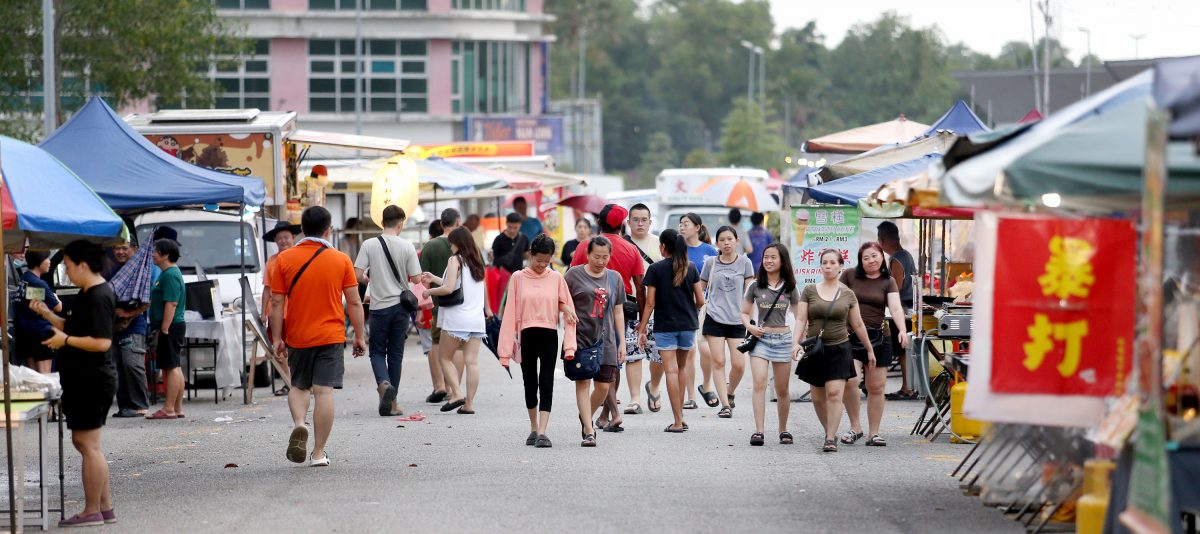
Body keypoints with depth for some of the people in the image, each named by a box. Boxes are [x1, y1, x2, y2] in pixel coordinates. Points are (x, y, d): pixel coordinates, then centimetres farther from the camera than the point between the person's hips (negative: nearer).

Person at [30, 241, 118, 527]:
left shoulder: (99, 297, -18)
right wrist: (47, 315, 12)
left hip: (92, 382, -11)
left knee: (88, 445, -6)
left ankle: (92, 512, -1)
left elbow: (102, 342, -24)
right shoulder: (86, 295, 15)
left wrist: (66, 340, -18)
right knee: (85, 443, 15)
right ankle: (105, 507, 19)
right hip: (83, 381, 11)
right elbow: (74, 328, 24)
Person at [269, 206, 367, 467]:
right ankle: (319, 452, 0)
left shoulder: (285, 259, -2)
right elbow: (354, 303, -1)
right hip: (331, 337, -1)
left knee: (299, 386, 18)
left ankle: (298, 424, -10)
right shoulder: (341, 260, -3)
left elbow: (276, 303, -2)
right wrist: (360, 336, 8)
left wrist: (277, 339, 4)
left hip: (297, 337, 1)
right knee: (324, 391, 0)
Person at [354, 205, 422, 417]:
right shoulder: (407, 247, -5)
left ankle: (384, 383, -19)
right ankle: (392, 403, 10)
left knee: (377, 351, 10)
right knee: (396, 354, 9)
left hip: (379, 306, -1)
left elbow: (357, 275, -9)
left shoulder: (368, 245, -5)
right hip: (401, 305, 1)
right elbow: (416, 278, -4)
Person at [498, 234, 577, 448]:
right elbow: (510, 313, 1)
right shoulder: (518, 278, 2)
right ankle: (534, 428, 26)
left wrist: (569, 345, -5)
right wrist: (507, 349, -3)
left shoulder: (556, 278, 3)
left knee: (546, 384, -7)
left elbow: (568, 309, 4)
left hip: (549, 336, -1)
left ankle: (542, 432, -11)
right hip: (527, 336, 1)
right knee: (530, 384, 10)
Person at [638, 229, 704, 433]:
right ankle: (680, 415, 20)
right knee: (681, 368, 18)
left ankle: (678, 421, -8)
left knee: (671, 370, -4)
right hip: (688, 325, 4)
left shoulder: (656, 269, -6)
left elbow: (650, 303, -7)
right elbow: (700, 300, 5)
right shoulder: (690, 268, 3)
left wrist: (642, 328, 0)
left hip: (665, 326, -4)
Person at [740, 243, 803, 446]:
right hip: (760, 338, -1)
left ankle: (783, 430, 25)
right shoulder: (756, 287, 4)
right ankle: (758, 431, -21)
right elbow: (745, 313, 11)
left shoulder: (790, 288, 4)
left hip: (783, 339, 1)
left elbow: (798, 318, 8)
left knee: (782, 390, 8)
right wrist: (750, 326, -10)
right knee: (759, 383, -17)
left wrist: (795, 343, -4)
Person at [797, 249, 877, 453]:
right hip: (815, 350, 1)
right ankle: (829, 432, 26)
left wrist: (870, 350, 16)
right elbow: (801, 320, -1)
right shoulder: (810, 291, 4)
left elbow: (858, 325, 12)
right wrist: (796, 342, -16)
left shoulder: (847, 294, 5)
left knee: (834, 394, -13)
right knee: (818, 398, 7)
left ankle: (831, 439, -13)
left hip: (839, 349, -1)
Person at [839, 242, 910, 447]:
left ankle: (873, 433, 13)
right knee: (850, 381, -18)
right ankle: (855, 427, -1)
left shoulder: (888, 282, 5)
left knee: (876, 387, 3)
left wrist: (902, 331, -23)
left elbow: (895, 308, -7)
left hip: (878, 337, 1)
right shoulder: (849, 276, 4)